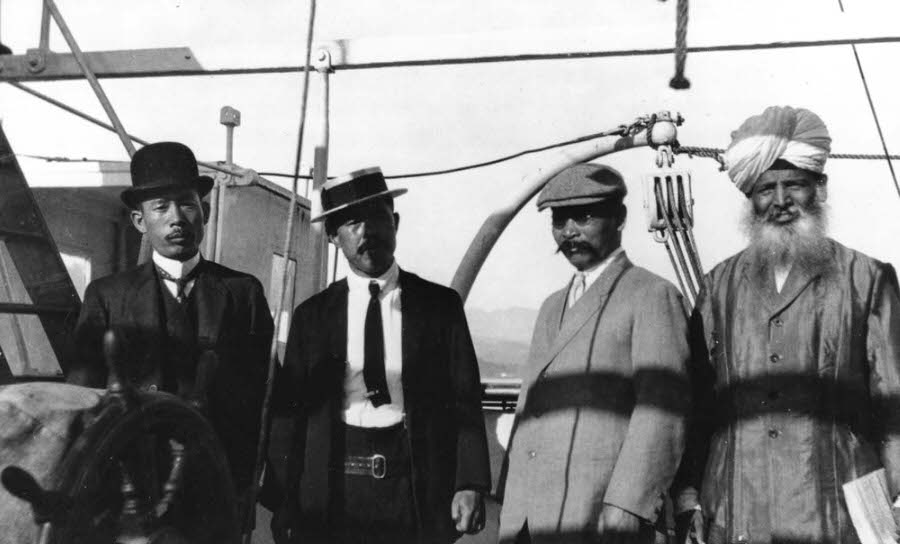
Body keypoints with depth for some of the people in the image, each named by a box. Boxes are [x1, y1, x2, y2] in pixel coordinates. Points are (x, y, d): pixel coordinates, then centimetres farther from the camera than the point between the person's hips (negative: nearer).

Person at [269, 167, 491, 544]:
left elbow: (464, 400, 0)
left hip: (419, 489, -1)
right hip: (333, 491, 1)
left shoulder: (441, 305, 3)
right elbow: (290, 405, 4)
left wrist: (471, 484, -10)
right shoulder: (312, 315, 5)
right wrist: (291, 508, -1)